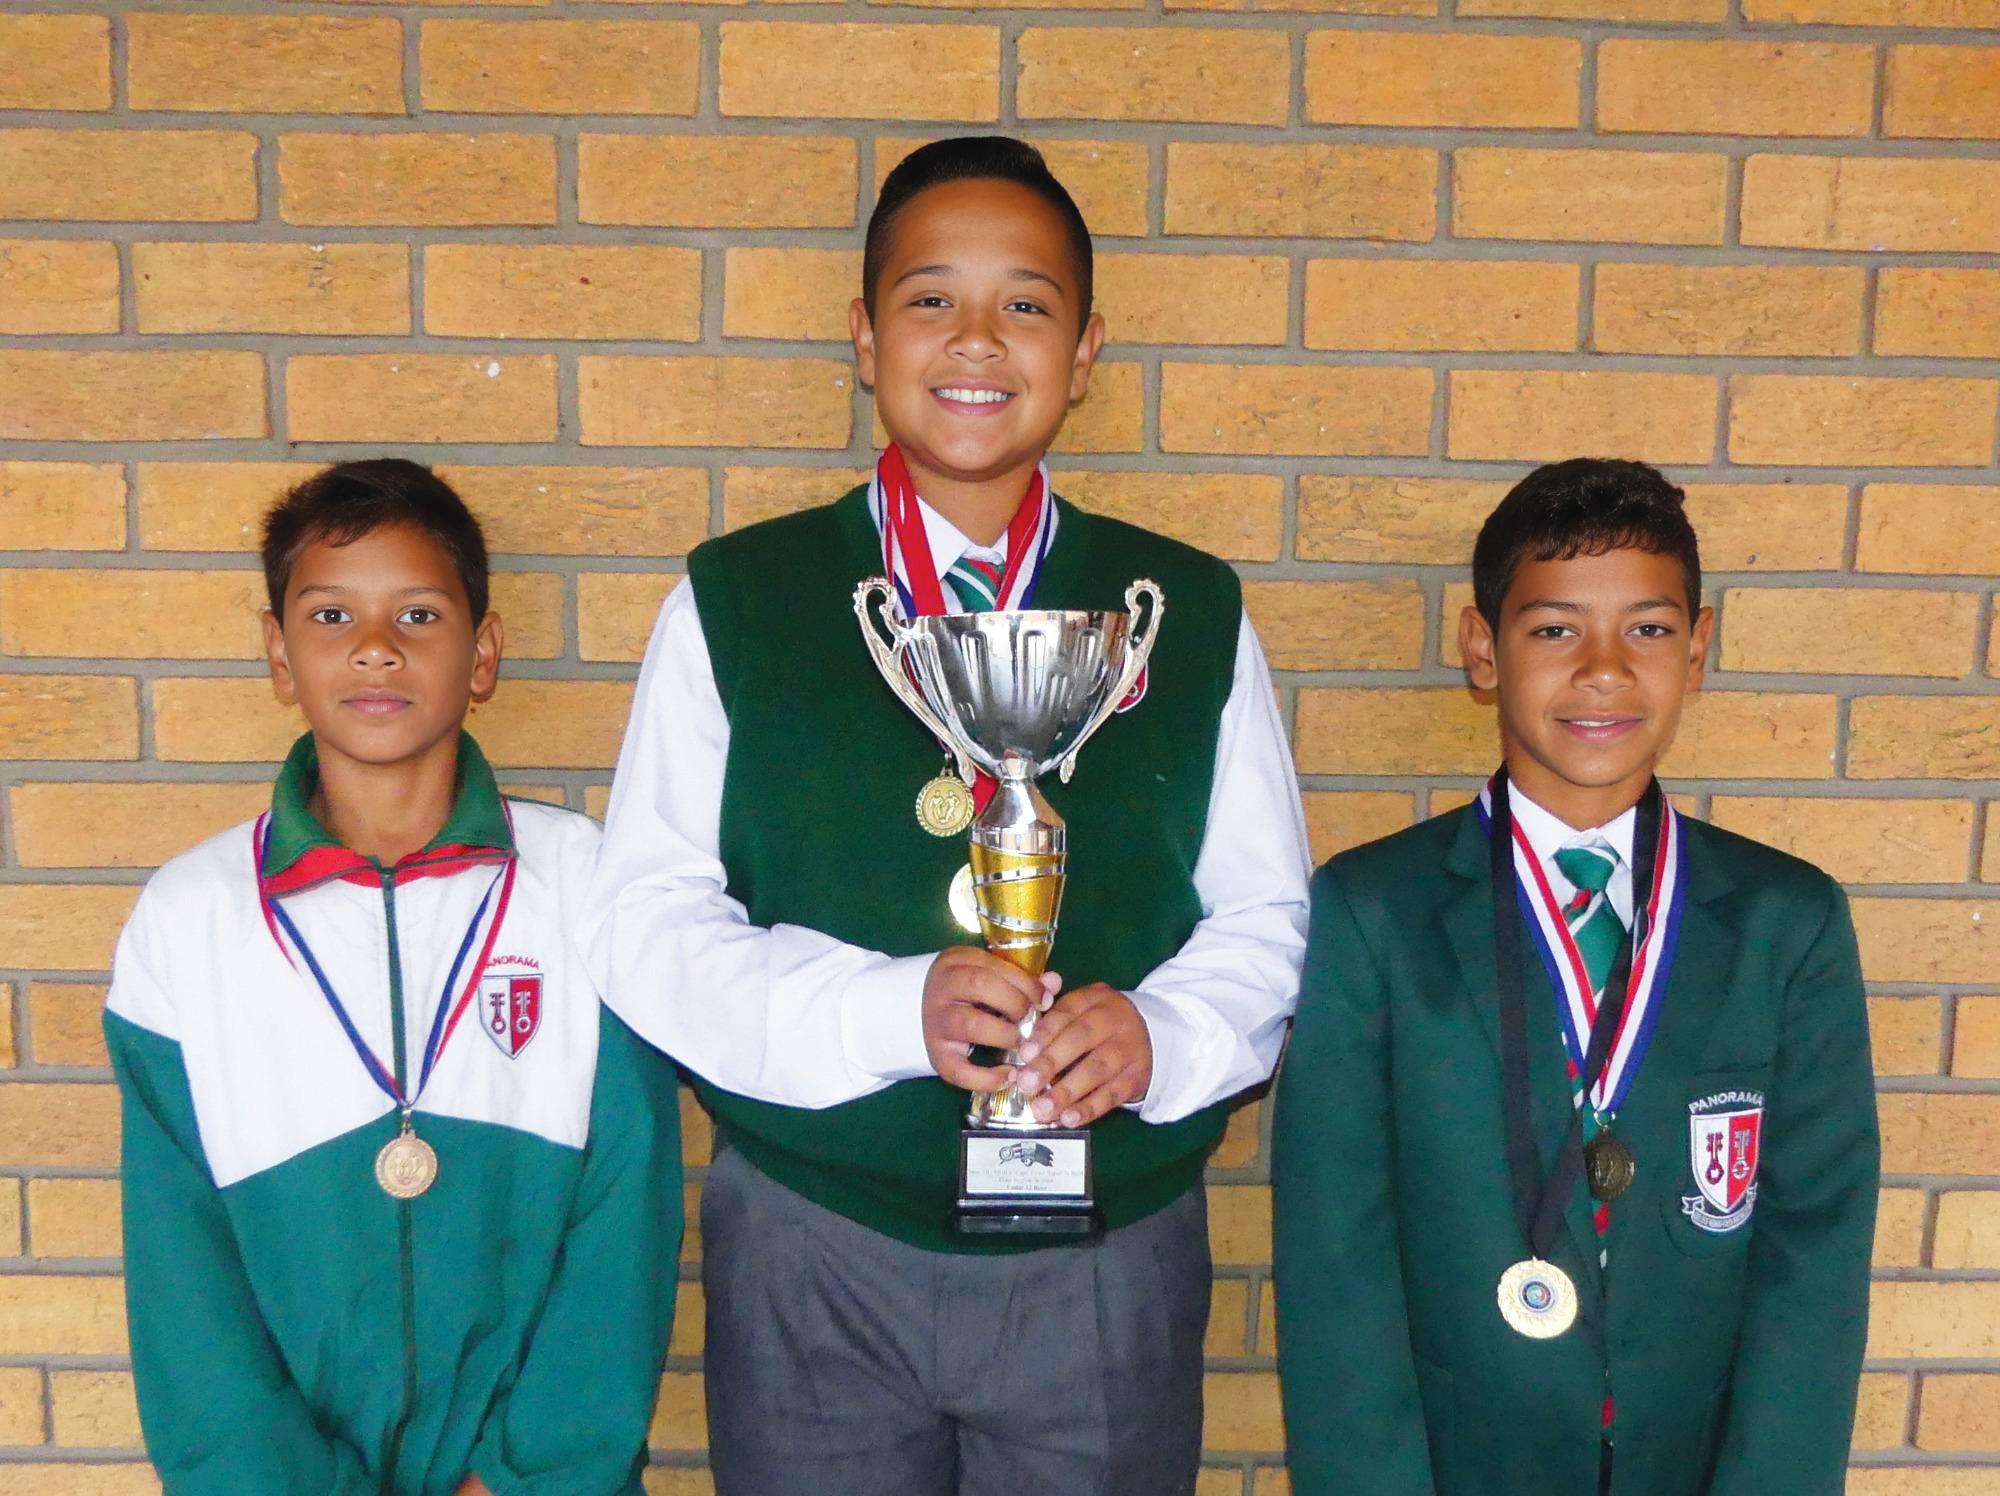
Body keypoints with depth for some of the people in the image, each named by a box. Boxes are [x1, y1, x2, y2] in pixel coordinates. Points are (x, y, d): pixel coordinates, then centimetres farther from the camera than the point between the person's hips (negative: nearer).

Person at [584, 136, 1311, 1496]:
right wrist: (887, 1009, -20)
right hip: (812, 1255, 0)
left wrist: (1160, 1032, -17)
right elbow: (647, 921, -5)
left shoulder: (1194, 616, 3)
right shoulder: (734, 606, 0)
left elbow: (1269, 917, 4)